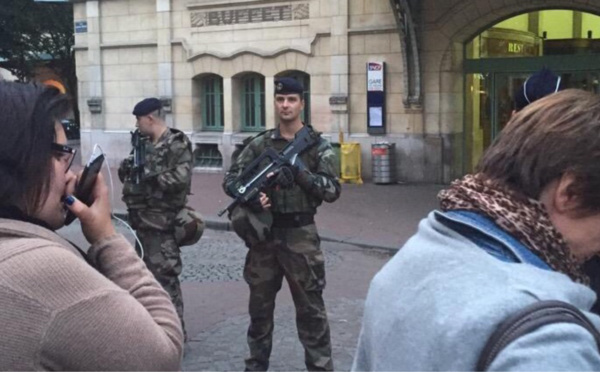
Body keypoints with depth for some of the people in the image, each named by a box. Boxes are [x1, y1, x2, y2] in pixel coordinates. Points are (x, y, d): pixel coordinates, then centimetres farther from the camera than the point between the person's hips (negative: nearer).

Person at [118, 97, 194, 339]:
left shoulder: (177, 144, -11)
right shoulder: (145, 144, 15)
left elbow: (180, 178, -25)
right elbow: (125, 174, 20)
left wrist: (150, 177, -17)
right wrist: (129, 166, -3)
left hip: (162, 222, -9)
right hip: (143, 220, 9)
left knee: (164, 276, -8)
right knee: (147, 273, 17)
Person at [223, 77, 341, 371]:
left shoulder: (317, 145, -2)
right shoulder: (261, 144, 6)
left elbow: (333, 190, -9)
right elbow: (230, 179, 6)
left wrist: (300, 172, -22)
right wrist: (249, 194, -15)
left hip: (300, 234, -3)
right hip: (264, 233, 3)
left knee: (310, 308, 1)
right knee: (259, 305, 14)